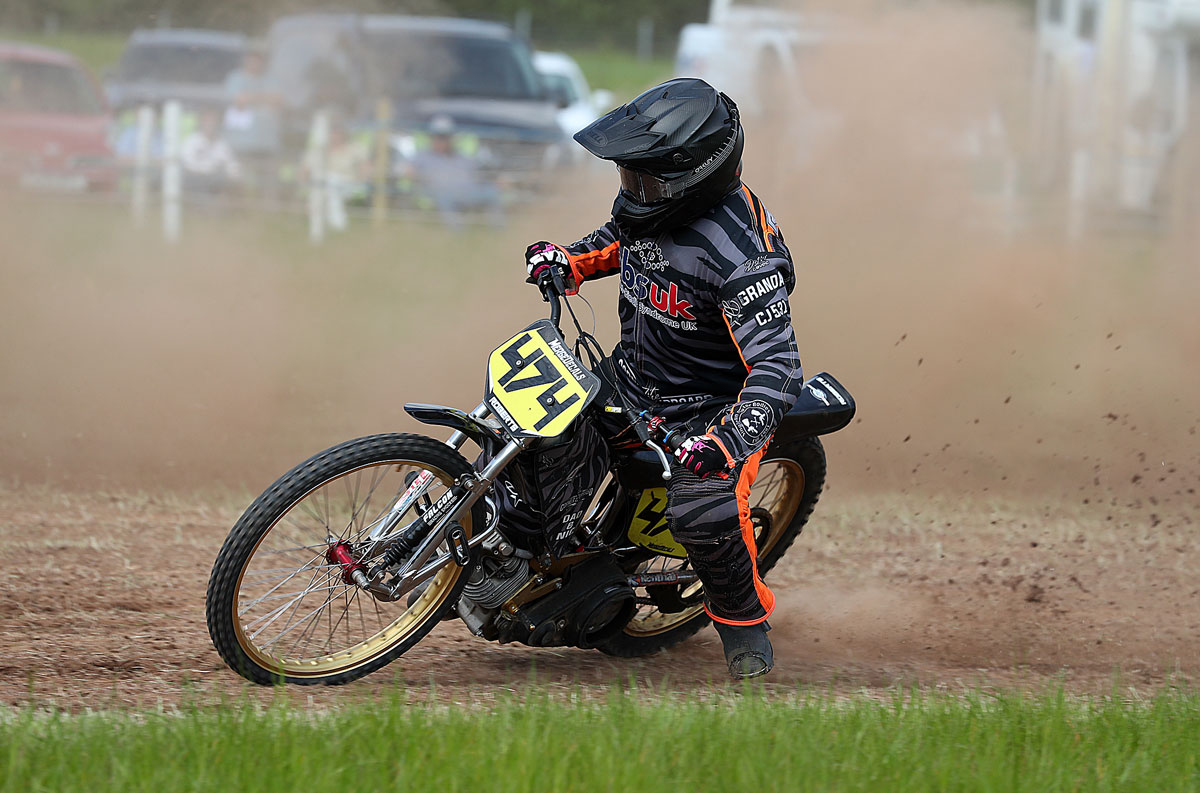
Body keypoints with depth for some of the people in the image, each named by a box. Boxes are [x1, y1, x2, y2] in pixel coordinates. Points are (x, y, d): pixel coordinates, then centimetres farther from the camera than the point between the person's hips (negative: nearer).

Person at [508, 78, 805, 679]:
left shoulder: (741, 253, -32)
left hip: (714, 401, -7)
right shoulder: (648, 200, -7)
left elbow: (777, 368, -36)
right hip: (629, 381, 7)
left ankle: (744, 617, 0)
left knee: (704, 513, -28)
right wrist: (570, 261, 0)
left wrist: (728, 441, -50)